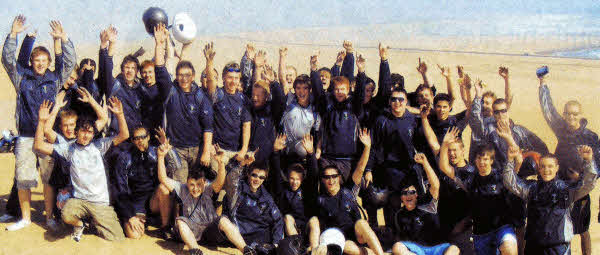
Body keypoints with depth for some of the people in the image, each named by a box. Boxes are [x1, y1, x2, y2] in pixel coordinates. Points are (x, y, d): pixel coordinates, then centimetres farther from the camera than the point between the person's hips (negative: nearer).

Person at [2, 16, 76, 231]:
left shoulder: (55, 79, 9)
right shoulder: (22, 77, 9)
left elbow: (69, 62, 2)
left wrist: (62, 39, -8)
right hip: (25, 136, 1)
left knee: (49, 177, 2)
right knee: (23, 177, 4)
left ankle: (50, 216, 15)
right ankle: (25, 218, 17)